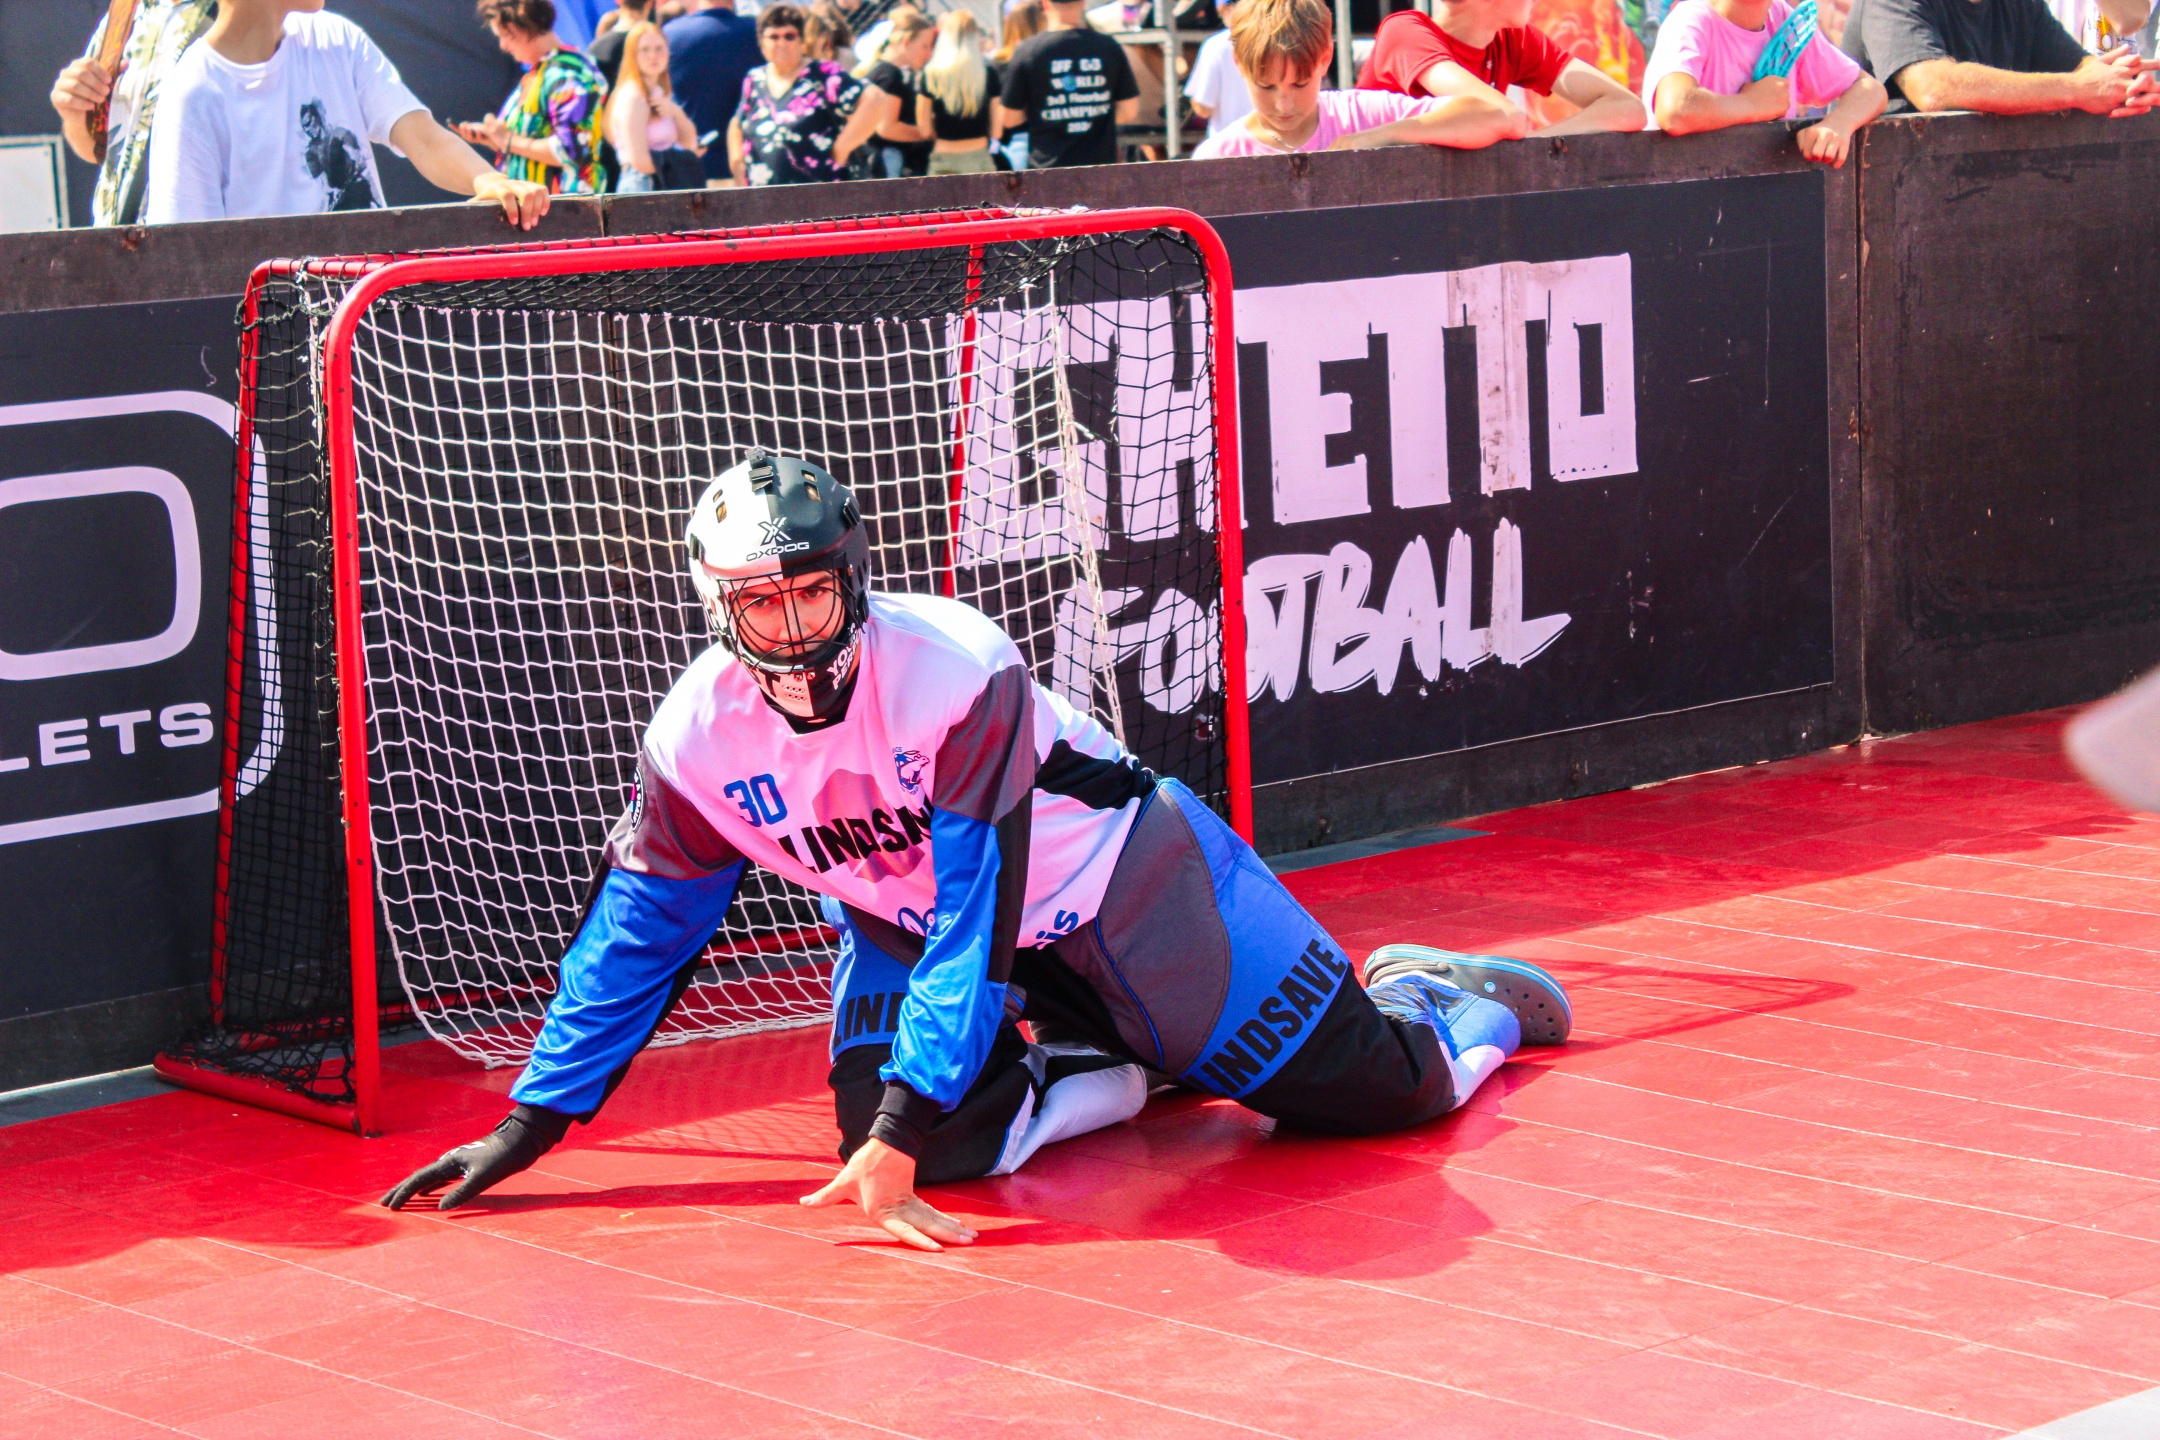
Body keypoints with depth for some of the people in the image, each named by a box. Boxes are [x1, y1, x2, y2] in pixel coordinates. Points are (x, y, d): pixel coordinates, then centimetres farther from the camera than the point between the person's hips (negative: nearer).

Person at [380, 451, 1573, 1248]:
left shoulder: (957, 671, -34)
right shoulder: (698, 735, -18)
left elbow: (978, 921, -36)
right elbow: (634, 934, -6)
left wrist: (902, 1134, -41)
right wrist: (526, 1129, -7)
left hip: (1114, 885, -4)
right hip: (910, 921, 4)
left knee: (1383, 1087, -9)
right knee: (906, 1132, -24)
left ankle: (1444, 995, 29)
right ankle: (1091, 1075, 7)